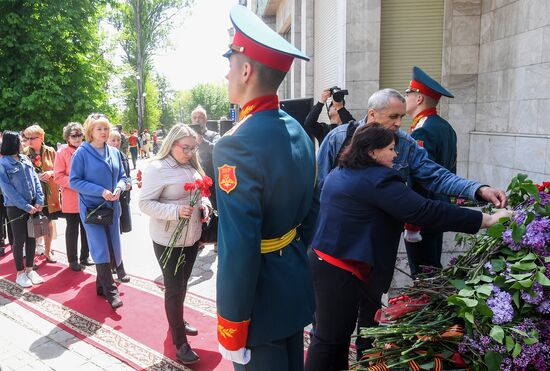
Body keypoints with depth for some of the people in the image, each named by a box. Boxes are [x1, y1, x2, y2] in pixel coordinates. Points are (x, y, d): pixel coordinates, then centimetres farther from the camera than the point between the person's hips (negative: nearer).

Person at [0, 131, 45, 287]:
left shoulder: (25, 159, 8)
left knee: (32, 238, 9)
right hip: (16, 207, -5)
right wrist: (26, 206, -16)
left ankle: (29, 269, 22)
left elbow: (35, 179, 5)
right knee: (19, 239, 3)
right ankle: (20, 273, 16)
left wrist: (39, 200, -7)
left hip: (32, 205, 5)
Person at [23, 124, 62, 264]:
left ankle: (48, 251, 28)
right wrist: (36, 176, -15)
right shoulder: (24, 153, -3)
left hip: (49, 193, 1)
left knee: (49, 223, 12)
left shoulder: (50, 151, -1)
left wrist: (51, 173, -15)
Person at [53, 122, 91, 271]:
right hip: (71, 199, -4)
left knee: (86, 229, 12)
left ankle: (85, 257, 26)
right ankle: (73, 260, 18)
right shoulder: (62, 154, -5)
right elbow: (58, 176, -10)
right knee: (72, 230, 6)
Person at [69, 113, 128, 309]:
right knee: (101, 249, -7)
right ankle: (110, 291, 2)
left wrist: (119, 187, -10)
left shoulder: (114, 152, 6)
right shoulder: (82, 153, -8)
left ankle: (101, 284, 28)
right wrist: (101, 191, -19)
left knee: (112, 248, 10)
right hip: (91, 208, -5)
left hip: (112, 206, 5)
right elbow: (74, 181, -10)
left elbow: (122, 176, 13)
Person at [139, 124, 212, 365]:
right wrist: (176, 211, -30)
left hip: (191, 235, 7)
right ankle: (180, 343, 13)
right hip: (168, 239, -7)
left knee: (182, 284, 21)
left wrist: (204, 203, -5)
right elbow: (145, 203, -19)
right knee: (174, 288, 1)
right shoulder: (157, 168, -16)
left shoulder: (190, 166, 5)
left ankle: (178, 321, 43)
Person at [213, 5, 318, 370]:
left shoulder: (238, 145, -26)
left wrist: (231, 325, -17)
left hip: (261, 294, -8)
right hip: (296, 284, 8)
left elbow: (238, 248, -27)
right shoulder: (299, 132, 1)